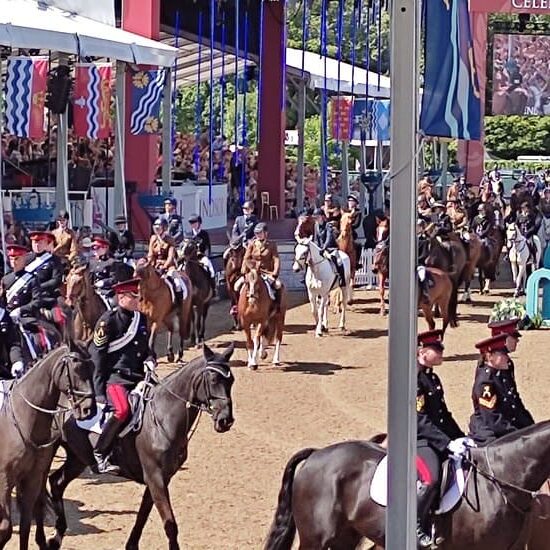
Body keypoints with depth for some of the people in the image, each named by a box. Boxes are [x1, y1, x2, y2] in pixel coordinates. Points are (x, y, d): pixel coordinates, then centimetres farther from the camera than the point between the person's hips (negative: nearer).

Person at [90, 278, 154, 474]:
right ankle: (100, 453, -17)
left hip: (138, 376, 7)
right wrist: (99, 393, -10)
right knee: (122, 410, -29)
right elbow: (97, 357, -7)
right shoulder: (108, 320, -7)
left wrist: (149, 361, 2)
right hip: (114, 377, -7)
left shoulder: (141, 319, 13)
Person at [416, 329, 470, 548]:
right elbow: (420, 421, -20)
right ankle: (416, 527, -19)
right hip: (418, 439, -10)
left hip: (440, 439, 10)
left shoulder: (434, 379, 16)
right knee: (431, 478, -33)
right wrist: (448, 443, -24)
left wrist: (460, 439, 8)